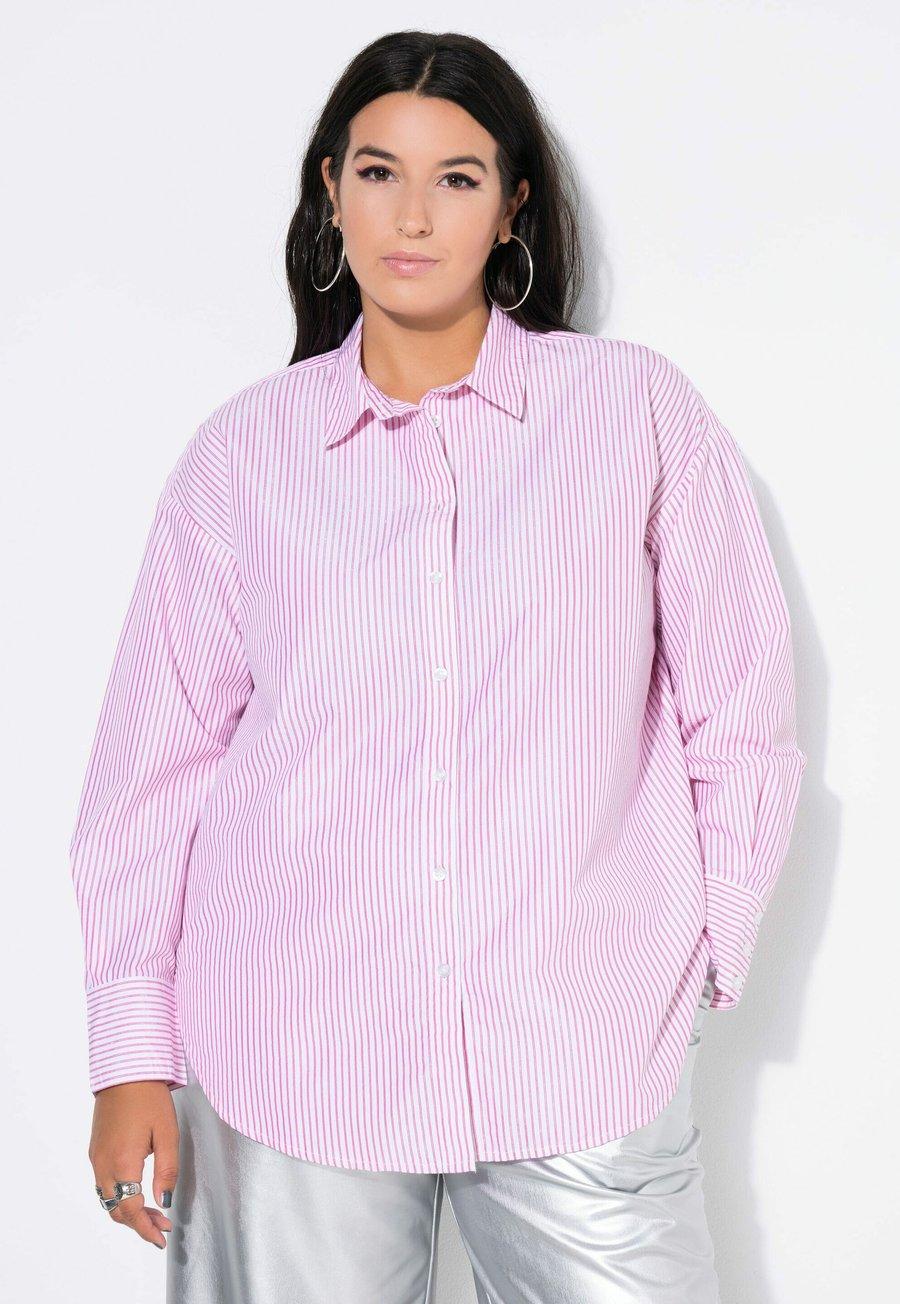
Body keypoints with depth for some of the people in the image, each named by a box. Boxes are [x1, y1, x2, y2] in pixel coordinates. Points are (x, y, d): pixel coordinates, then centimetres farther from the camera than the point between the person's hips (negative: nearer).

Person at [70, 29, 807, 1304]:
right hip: (295, 1056, 1)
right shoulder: (245, 450, 4)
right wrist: (133, 1055, 3)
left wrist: (701, 953, 2)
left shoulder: (639, 409, 2)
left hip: (585, 1057, 0)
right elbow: (157, 757, 4)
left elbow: (741, 720, 5)